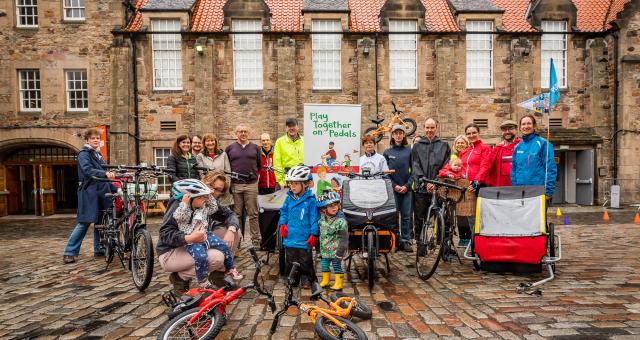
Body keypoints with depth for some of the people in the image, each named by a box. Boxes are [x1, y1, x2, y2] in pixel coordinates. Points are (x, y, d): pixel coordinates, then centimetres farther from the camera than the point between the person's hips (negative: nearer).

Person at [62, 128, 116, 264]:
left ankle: (98, 249, 20)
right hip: (89, 192, -8)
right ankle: (69, 252, 0)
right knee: (84, 222, -8)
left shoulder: (98, 154, 18)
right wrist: (105, 173, -40)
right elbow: (88, 170, -25)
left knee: (100, 221, 11)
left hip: (101, 192, 8)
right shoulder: (84, 154, -6)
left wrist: (114, 189, 16)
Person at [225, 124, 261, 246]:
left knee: (253, 214, 2)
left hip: (252, 185, 0)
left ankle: (256, 241, 7)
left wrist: (253, 175, 9)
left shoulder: (255, 148, 11)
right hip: (235, 185, 0)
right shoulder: (230, 148, 10)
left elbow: (259, 165, 16)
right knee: (236, 214, 5)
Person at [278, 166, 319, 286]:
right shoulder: (289, 198, 4)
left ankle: (307, 278, 24)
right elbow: (284, 212, 16)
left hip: (304, 240, -5)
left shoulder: (310, 200, -12)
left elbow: (315, 218, -11)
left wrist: (314, 234, -12)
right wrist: (282, 224, 2)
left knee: (305, 263, 6)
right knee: (290, 262, 17)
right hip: (290, 238, 5)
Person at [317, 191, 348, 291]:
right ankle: (325, 281, 36)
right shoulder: (322, 219, 1)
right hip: (325, 250, 6)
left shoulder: (341, 221, -18)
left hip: (335, 250, -6)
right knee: (324, 265, 16)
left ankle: (338, 284, 18)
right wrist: (320, 249, 16)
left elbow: (344, 239, -15)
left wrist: (340, 253, -16)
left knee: (337, 265, 3)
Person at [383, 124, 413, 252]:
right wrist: (394, 185, -6)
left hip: (407, 188, 0)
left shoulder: (409, 151, 5)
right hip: (392, 188, 0)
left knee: (406, 215, 4)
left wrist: (407, 185, -6)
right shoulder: (387, 152, 6)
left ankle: (405, 240, 12)